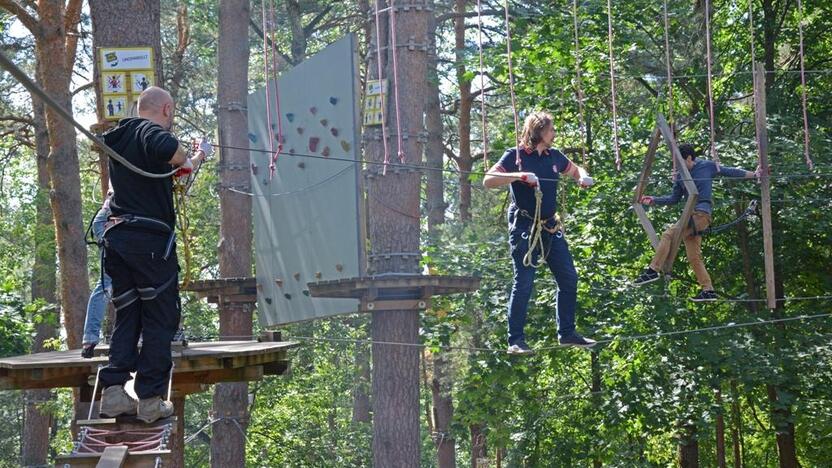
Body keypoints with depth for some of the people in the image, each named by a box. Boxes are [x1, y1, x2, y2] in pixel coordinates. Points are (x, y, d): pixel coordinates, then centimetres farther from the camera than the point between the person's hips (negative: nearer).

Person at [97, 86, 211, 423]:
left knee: (127, 316, 12)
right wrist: (185, 158, -11)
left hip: (116, 237, 8)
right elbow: (167, 147, -32)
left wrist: (197, 157, 43)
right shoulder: (150, 131, -7)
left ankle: (114, 392, 2)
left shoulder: (121, 136, 20)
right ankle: (150, 399, -1)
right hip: (150, 239, -8)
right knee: (160, 319, 0)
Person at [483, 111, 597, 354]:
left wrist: (583, 177, 6)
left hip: (551, 227, 7)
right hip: (525, 227, -7)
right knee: (524, 283, -8)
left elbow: (575, 170, 29)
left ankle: (567, 333, 17)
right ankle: (515, 341, -3)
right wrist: (518, 176, -26)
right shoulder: (515, 156, -6)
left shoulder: (554, 156, 11)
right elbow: (488, 180, -15)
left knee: (569, 278, 6)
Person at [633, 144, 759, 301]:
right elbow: (674, 199, 21)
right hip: (690, 216, 7)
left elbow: (730, 172, 9)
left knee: (668, 235, -21)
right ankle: (708, 290, 9)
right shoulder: (680, 176, 15)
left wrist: (754, 174, 9)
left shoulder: (707, 166, 1)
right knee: (693, 257, 4)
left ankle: (653, 270, -22)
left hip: (701, 213, -7)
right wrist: (654, 200, 12)